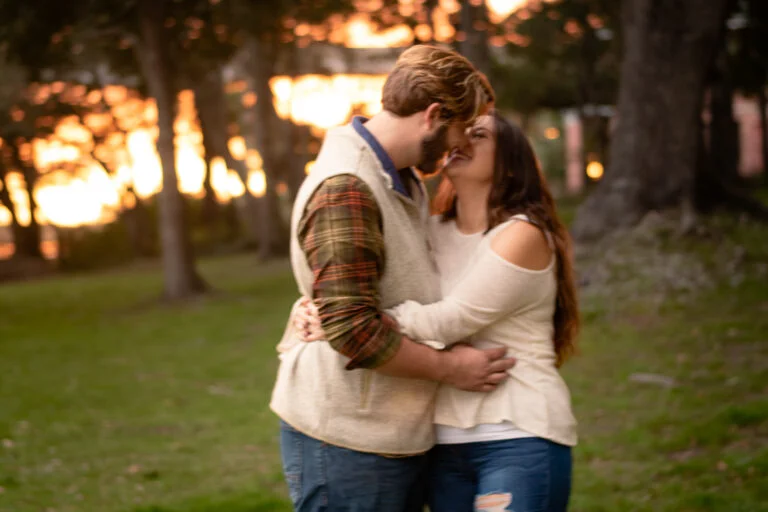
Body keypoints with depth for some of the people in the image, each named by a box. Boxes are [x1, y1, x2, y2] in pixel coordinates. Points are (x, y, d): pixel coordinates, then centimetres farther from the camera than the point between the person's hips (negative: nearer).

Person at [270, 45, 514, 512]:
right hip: (348, 442, -9)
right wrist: (449, 367, -16)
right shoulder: (343, 189, -20)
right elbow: (352, 328, -26)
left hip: (399, 437, 10)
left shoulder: (407, 184, 12)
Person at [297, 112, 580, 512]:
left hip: (519, 439, -5)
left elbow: (449, 321, -16)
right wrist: (312, 315, -11)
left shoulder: (523, 235, -8)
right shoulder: (433, 233, 9)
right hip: (446, 440, 5)